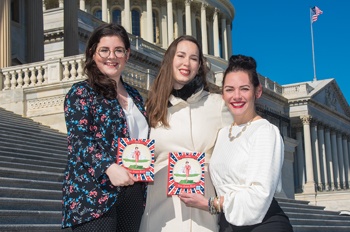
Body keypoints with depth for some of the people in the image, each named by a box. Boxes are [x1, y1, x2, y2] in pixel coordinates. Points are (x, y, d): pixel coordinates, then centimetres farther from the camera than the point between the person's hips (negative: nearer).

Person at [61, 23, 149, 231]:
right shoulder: (82, 93, -1)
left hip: (132, 192, 6)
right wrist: (109, 167, -27)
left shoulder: (134, 96, 19)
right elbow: (79, 138, -14)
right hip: (94, 193, -6)